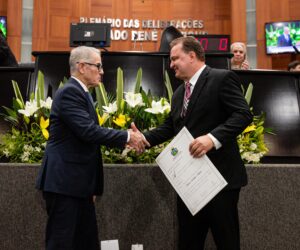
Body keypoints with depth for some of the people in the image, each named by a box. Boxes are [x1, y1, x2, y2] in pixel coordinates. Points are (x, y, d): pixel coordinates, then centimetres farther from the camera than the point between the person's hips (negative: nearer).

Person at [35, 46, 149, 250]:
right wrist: (127, 136, -16)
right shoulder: (70, 92, -15)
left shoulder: (80, 93, 16)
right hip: (64, 182, -10)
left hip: (77, 183, 10)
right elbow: (89, 131, -25)